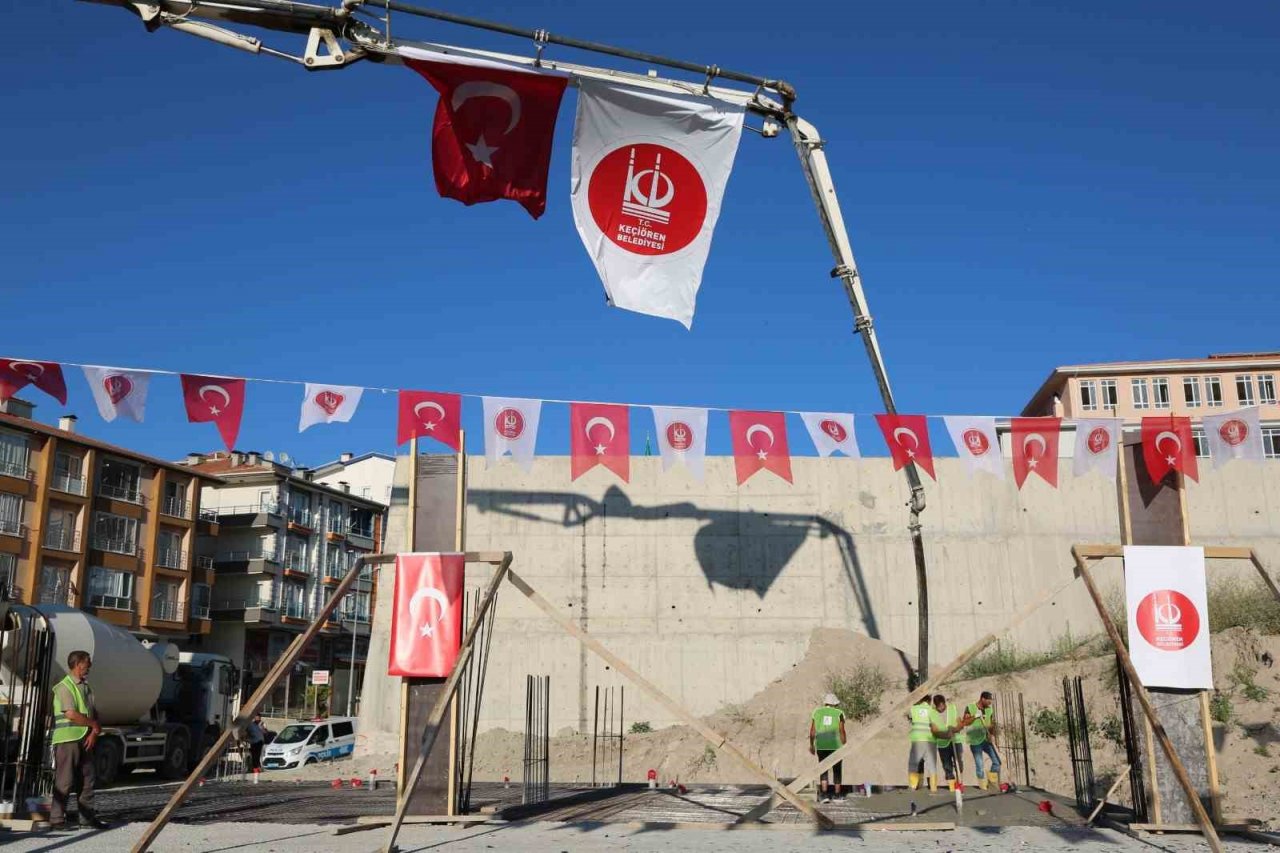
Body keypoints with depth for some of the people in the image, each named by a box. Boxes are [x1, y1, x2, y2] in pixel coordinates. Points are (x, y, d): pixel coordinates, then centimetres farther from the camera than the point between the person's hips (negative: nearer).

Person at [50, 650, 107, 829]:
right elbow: (71, 714, -20)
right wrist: (93, 724, -8)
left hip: (85, 740, 8)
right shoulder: (64, 687, -10)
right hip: (67, 739, -8)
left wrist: (94, 733, -3)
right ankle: (56, 818, 1)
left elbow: (94, 714, 13)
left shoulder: (86, 687, 15)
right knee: (64, 781, -5)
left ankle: (86, 816, 17)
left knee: (88, 778, 9)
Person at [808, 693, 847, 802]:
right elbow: (842, 731, -6)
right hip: (836, 746, -1)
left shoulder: (817, 712, 4)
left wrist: (811, 745, 13)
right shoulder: (839, 713, -3)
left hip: (821, 746, 1)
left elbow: (812, 730, 4)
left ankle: (824, 793, -9)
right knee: (837, 770, 11)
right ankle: (837, 794, 14)